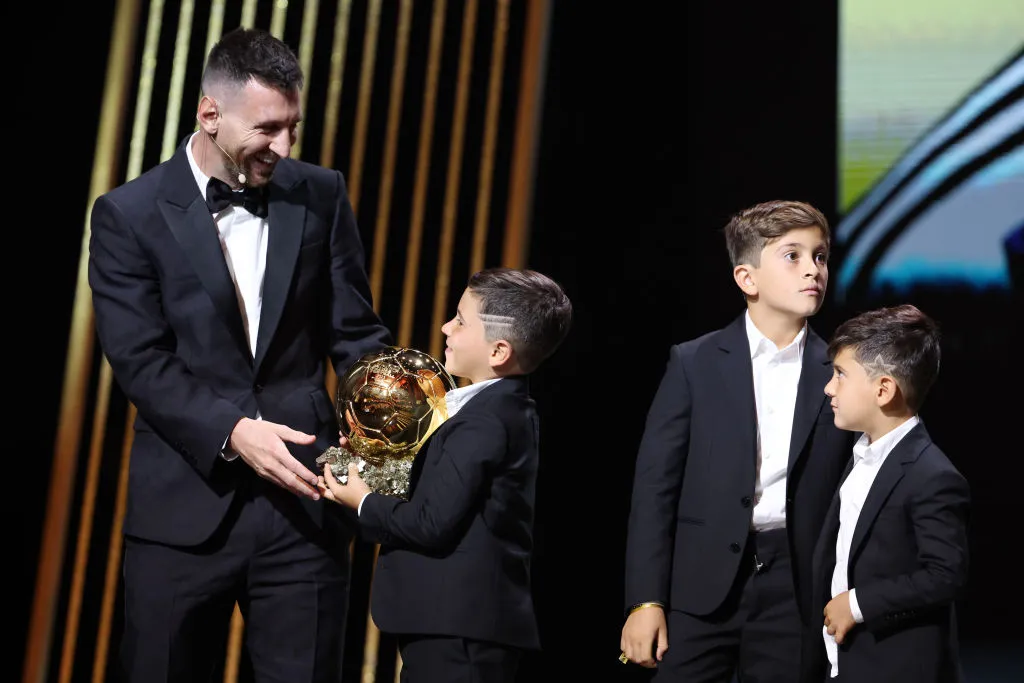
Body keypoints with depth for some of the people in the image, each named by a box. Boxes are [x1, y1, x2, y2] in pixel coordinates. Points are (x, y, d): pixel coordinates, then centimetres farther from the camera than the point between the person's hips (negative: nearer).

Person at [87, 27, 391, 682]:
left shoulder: (321, 195, 5)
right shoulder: (130, 215, -2)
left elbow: (356, 332, 6)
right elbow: (141, 360, -8)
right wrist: (231, 431, -21)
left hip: (304, 501, 2)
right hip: (186, 510, -1)